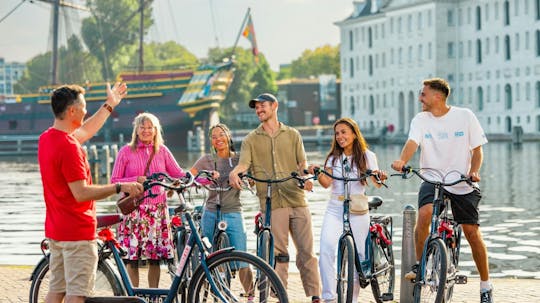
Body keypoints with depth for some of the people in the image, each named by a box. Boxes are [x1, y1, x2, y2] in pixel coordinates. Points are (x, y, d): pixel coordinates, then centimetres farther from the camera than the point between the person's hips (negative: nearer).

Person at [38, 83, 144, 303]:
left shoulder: (46, 138, 8)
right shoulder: (68, 146, -22)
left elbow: (85, 132, 25)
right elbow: (81, 193, -25)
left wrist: (110, 105, 33)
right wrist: (119, 187, -22)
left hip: (55, 230, 10)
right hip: (77, 232, -10)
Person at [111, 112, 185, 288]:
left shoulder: (162, 151, 9)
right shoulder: (126, 152, 2)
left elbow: (179, 175, 9)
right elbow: (114, 181, 0)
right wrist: (137, 180, -14)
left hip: (157, 210, 2)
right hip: (134, 210, -2)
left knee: (155, 258, 3)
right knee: (132, 258, -3)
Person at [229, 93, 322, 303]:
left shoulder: (292, 135, 15)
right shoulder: (251, 140, 13)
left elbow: (302, 163, 8)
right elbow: (244, 163, -2)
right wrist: (234, 173, -24)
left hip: (296, 199, 1)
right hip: (272, 203, -1)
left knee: (306, 250, 0)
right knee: (278, 253, -3)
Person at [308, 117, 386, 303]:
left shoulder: (367, 156, 3)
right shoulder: (333, 157, 9)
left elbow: (376, 183, -8)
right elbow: (326, 182, -5)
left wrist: (380, 178, -30)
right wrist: (317, 174, -24)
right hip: (335, 209, 1)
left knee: (359, 254, 0)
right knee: (326, 249, -19)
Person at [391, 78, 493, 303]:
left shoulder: (465, 116, -3)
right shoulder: (420, 120, 0)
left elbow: (477, 149, 2)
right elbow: (412, 143, -17)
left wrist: (474, 171, -16)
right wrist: (401, 161, -38)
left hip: (463, 183, -1)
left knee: (472, 233, -1)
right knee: (424, 212, -29)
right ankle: (419, 264, -10)